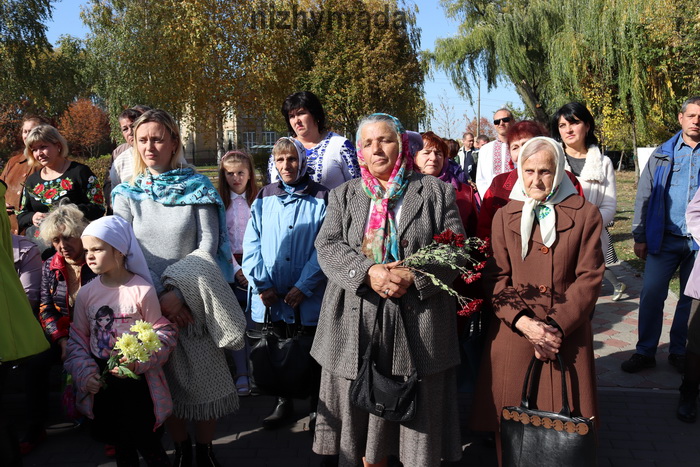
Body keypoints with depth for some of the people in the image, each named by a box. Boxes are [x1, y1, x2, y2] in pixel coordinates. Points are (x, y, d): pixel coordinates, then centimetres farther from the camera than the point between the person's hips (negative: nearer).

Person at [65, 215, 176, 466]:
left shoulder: (142, 290, -14)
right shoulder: (86, 293, -2)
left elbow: (163, 332, -11)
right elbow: (77, 338, 5)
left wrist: (139, 361, -22)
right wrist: (84, 372, -7)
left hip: (137, 382, -4)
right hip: (102, 384, 4)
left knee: (146, 441, 4)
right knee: (121, 444, 20)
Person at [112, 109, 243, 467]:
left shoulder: (197, 188, 0)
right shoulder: (126, 194, 4)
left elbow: (208, 246, -6)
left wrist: (178, 290, -17)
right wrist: (159, 296, -12)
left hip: (194, 299, -1)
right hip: (149, 300, 1)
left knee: (203, 375, 3)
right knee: (164, 380, 9)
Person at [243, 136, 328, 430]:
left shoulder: (321, 198, -3)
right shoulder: (264, 198, 7)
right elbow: (251, 244, 3)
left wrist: (304, 286, -14)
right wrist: (262, 284, -7)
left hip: (310, 294, -3)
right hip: (271, 295, 3)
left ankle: (316, 404, 28)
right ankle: (283, 402, 32)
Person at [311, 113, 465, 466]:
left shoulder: (436, 191, 7)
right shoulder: (344, 196, 13)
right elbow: (327, 247, 1)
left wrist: (414, 276, -17)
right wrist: (367, 273, -17)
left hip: (418, 326, -1)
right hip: (357, 329, 2)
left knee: (419, 419, 7)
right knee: (362, 420, 11)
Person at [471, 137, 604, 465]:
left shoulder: (585, 214, 3)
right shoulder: (504, 216, 8)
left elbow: (589, 277, -2)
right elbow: (496, 278, 1)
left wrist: (558, 326, -12)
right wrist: (524, 322, -13)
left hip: (567, 337, 0)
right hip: (512, 336, 1)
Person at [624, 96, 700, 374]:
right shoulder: (663, 155, 5)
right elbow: (644, 196, 6)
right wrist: (639, 236, 1)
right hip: (664, 239, 0)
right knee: (651, 294, -3)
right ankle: (645, 352, 9)